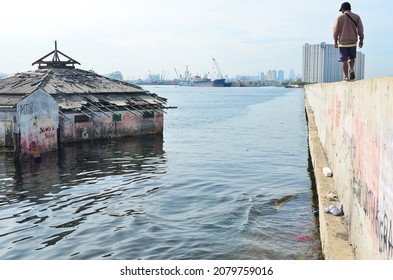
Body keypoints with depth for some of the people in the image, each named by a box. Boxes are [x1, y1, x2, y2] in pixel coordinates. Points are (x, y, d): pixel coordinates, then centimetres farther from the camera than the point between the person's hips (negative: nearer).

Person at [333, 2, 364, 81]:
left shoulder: (339, 17, -3)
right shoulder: (356, 17, 2)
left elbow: (336, 31, -3)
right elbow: (360, 29, -1)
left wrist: (335, 41, 6)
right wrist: (361, 40, 6)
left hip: (343, 42, -2)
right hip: (353, 42, 2)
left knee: (344, 60, 4)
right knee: (352, 57, 18)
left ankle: (346, 77, 5)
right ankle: (351, 69, -9)